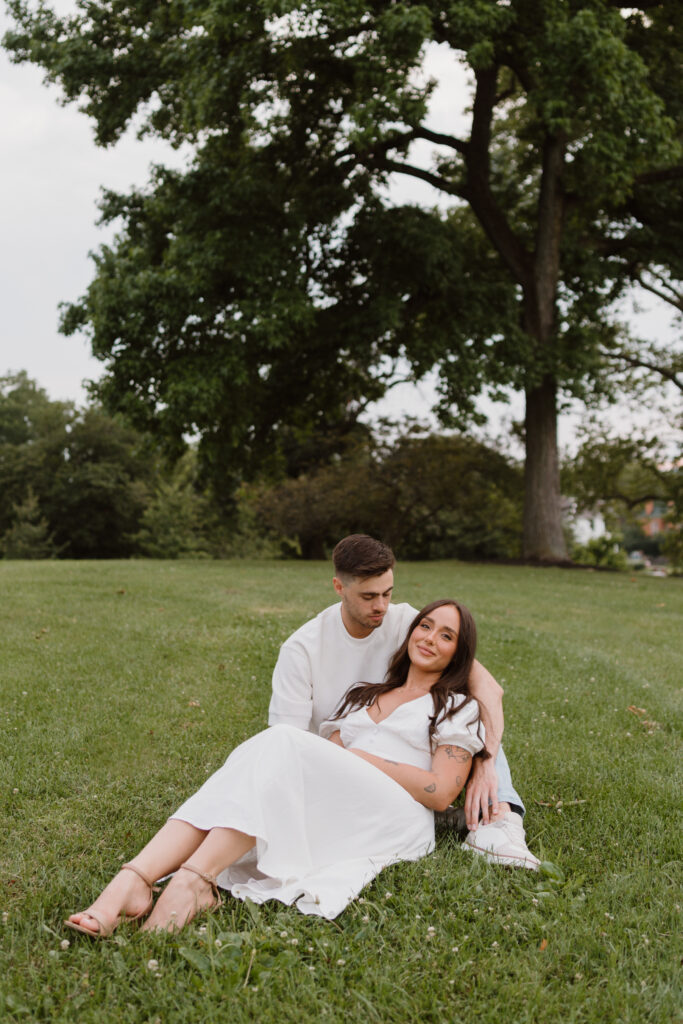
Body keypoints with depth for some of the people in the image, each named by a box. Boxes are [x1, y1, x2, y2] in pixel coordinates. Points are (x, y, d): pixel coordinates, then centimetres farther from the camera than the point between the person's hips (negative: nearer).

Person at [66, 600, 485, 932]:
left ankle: (194, 879, -44)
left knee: (285, 743, -29)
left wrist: (361, 758, -4)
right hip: (335, 818, 5)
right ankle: (131, 882, -45)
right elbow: (323, 768, 18)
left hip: (398, 820, -5)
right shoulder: (364, 696, 31)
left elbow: (441, 792, 0)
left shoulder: (458, 708, 16)